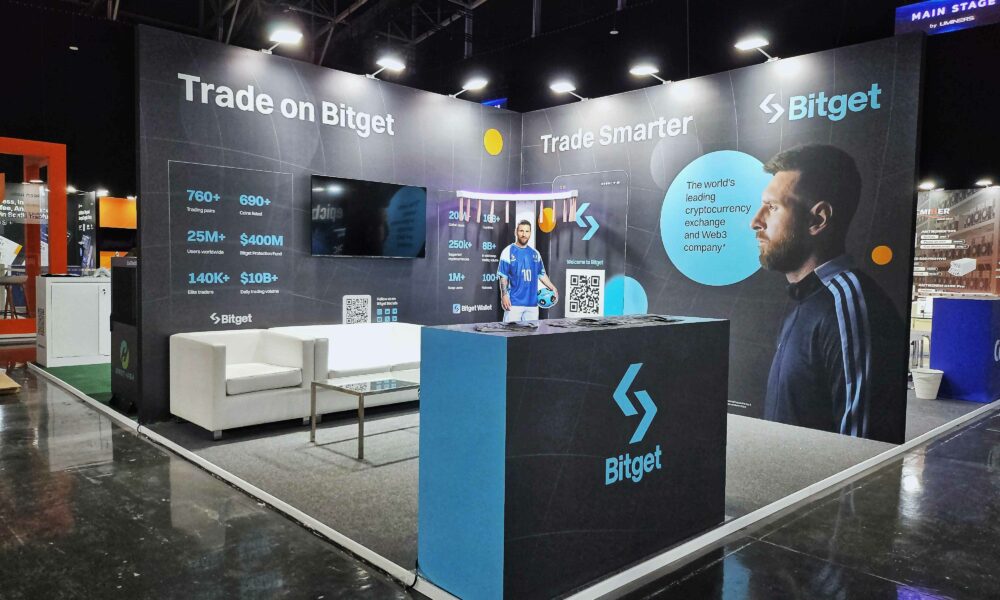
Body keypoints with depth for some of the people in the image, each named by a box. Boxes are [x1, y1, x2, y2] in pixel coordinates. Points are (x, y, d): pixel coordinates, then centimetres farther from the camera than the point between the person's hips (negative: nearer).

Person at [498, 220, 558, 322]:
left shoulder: (535, 253, 14)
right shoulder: (508, 252, -1)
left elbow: (541, 274, 19)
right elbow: (503, 276, -4)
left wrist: (553, 288, 5)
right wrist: (504, 295, -14)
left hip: (532, 302, 5)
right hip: (514, 302, -5)